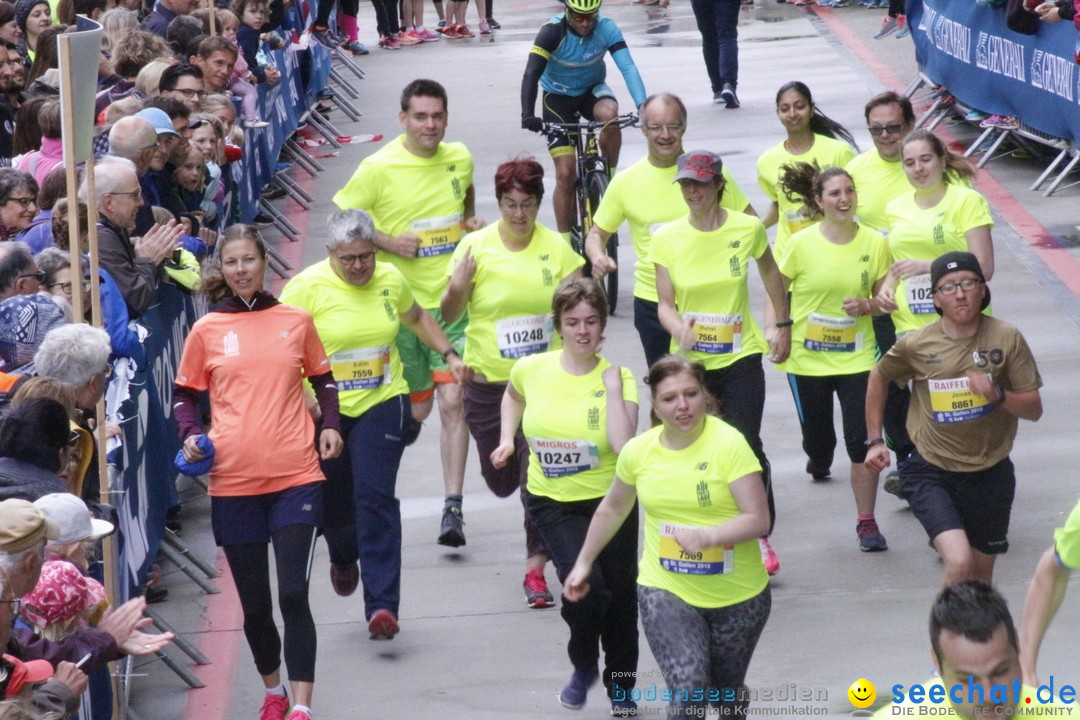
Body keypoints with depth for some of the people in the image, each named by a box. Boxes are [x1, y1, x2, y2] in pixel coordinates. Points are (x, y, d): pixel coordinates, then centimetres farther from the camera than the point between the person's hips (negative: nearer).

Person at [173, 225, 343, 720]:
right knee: (254, 603, 8)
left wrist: (330, 425, 3)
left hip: (296, 475, -1)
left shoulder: (296, 321, 6)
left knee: (294, 594, -11)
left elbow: (323, 380, 19)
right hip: (234, 480, 1)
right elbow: (185, 395, 12)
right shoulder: (206, 331, 4)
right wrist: (191, 435, -6)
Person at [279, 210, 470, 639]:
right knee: (334, 503, 13)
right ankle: (344, 559, 50)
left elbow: (417, 318, 23)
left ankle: (382, 607, -17)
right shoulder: (307, 287, -10)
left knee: (375, 499, -13)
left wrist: (449, 355, 15)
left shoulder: (390, 279, 2)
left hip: (381, 405, 1)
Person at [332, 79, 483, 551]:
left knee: (453, 402, -10)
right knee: (416, 409, 7)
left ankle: (452, 508, -8)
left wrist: (472, 222, 6)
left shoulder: (459, 159, 4)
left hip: (453, 303, 2)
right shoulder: (379, 168, -8)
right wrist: (388, 242, -13)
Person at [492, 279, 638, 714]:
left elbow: (624, 446, -27)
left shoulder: (617, 377, -11)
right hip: (553, 502, 0)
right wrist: (507, 438, 8)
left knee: (620, 594, 9)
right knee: (586, 587, -21)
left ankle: (620, 686, 36)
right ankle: (583, 666, 10)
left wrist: (612, 388, -23)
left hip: (610, 499, 0)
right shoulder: (531, 370, -5)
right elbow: (513, 396, 21)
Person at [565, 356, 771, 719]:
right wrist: (584, 563, 21)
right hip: (666, 593, 1)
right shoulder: (638, 451, -4)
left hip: (738, 596, -1)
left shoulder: (729, 443, -16)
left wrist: (707, 536, -35)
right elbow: (613, 509, 16)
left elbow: (758, 519, -20)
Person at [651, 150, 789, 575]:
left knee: (747, 447, -7)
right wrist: (679, 329, -23)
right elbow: (665, 304, -2)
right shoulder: (667, 238, -4)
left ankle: (762, 537, 10)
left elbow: (771, 274, 15)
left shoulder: (747, 229, -5)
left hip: (741, 357, -1)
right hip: (690, 360, 1)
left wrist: (783, 325, 20)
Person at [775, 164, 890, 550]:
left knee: (862, 441, -7)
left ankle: (866, 521, 5)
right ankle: (820, 460, 48)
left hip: (856, 357, 0)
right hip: (807, 359, 0)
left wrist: (866, 305, -16)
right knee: (817, 438, 10)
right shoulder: (801, 243, -8)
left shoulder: (875, 243, -4)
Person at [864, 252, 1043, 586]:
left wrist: (997, 395, -22)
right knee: (960, 564, -22)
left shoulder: (1006, 338, -6)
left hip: (990, 474, 2)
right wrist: (874, 441, 10)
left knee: (981, 574, 15)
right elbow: (879, 377, 14)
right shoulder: (916, 345, -7)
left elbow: (1033, 409, -3)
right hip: (931, 473, -2)